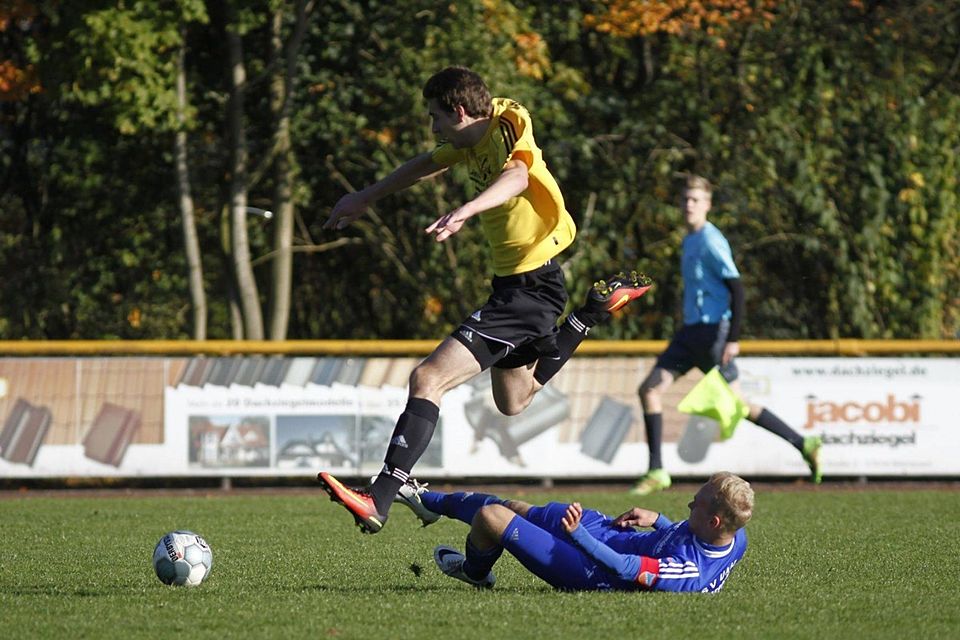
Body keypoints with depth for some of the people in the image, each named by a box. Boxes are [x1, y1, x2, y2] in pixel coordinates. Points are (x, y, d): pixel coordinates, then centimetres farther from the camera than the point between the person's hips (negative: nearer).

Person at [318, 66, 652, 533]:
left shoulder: (506, 133, -19)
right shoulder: (476, 140, 7)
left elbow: (517, 176, -43)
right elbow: (428, 164, 28)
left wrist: (465, 211, -61)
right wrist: (365, 198, 38)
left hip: (530, 289, -10)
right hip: (512, 283, 10)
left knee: (429, 378, -21)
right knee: (513, 402, 31)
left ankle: (378, 502, -28)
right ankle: (599, 307, 36)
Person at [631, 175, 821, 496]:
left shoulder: (710, 241, -14)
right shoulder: (690, 240, 15)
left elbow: (736, 288, -19)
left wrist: (733, 338, -22)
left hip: (712, 332, -9)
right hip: (691, 331, 9)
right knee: (649, 389, 4)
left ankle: (804, 444, 5)